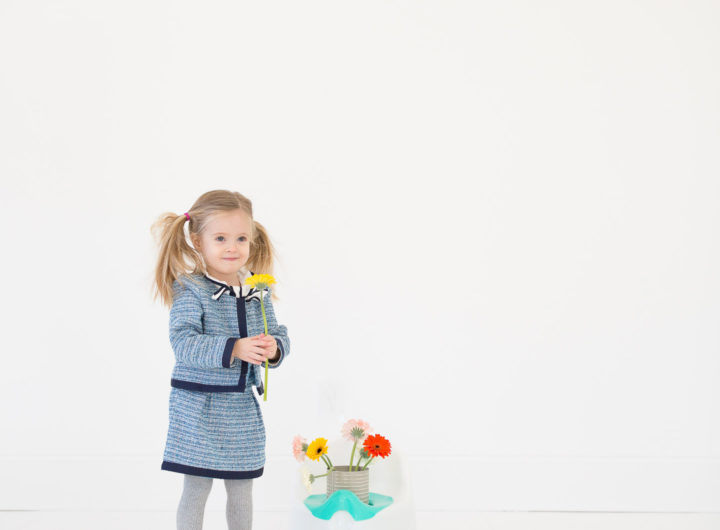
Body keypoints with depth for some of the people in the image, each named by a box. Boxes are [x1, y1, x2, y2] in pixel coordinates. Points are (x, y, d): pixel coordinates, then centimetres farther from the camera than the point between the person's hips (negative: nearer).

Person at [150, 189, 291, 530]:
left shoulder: (258, 293, 4)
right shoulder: (190, 291, -12)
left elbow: (280, 336, 5)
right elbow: (183, 344, -22)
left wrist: (274, 348, -19)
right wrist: (233, 349, -34)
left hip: (242, 406, 5)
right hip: (198, 407, -5)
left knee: (241, 489, 14)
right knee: (196, 489, 3)